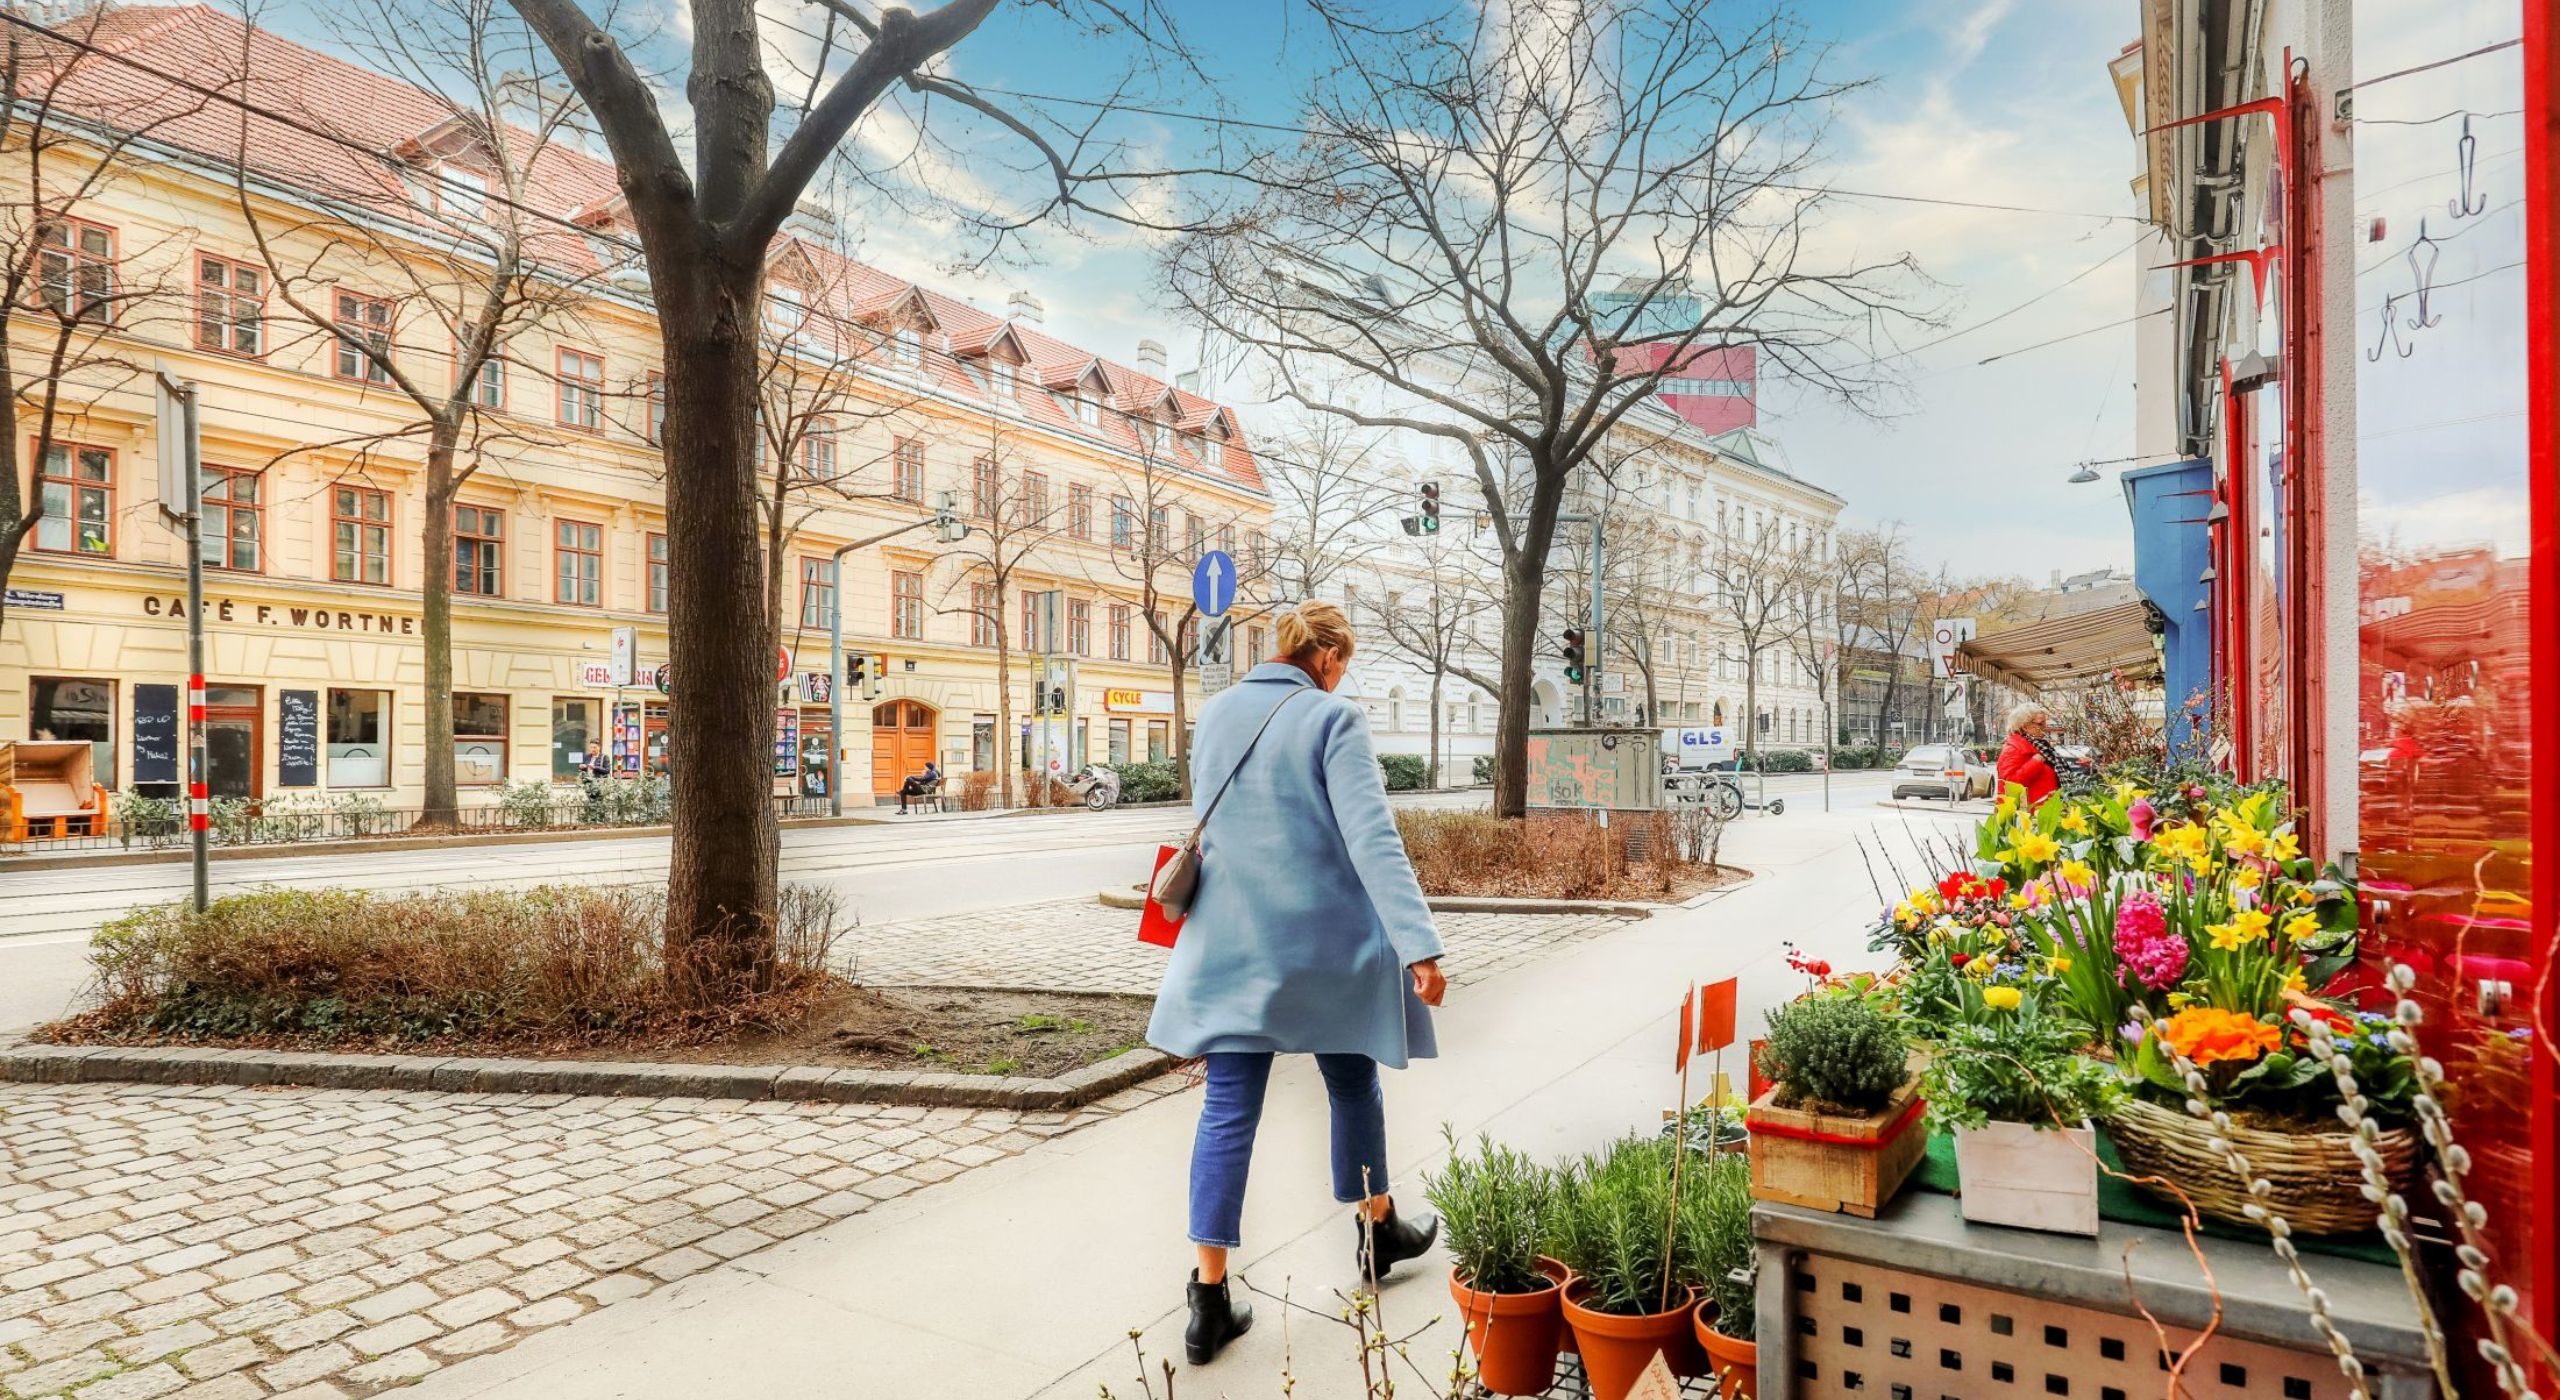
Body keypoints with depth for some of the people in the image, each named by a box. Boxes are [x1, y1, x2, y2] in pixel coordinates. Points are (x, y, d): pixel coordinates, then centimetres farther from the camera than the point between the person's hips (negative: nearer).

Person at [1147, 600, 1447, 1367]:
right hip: (1322, 940, -4)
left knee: (1229, 1110, 6)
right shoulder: (1333, 718, -12)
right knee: (1352, 1083, 18)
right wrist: (1419, 945, -22)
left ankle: (1210, 1298, 7)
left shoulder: (1214, 714, 6)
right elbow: (1372, 838, -20)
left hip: (1228, 941, 4)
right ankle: (1377, 1230, 39)